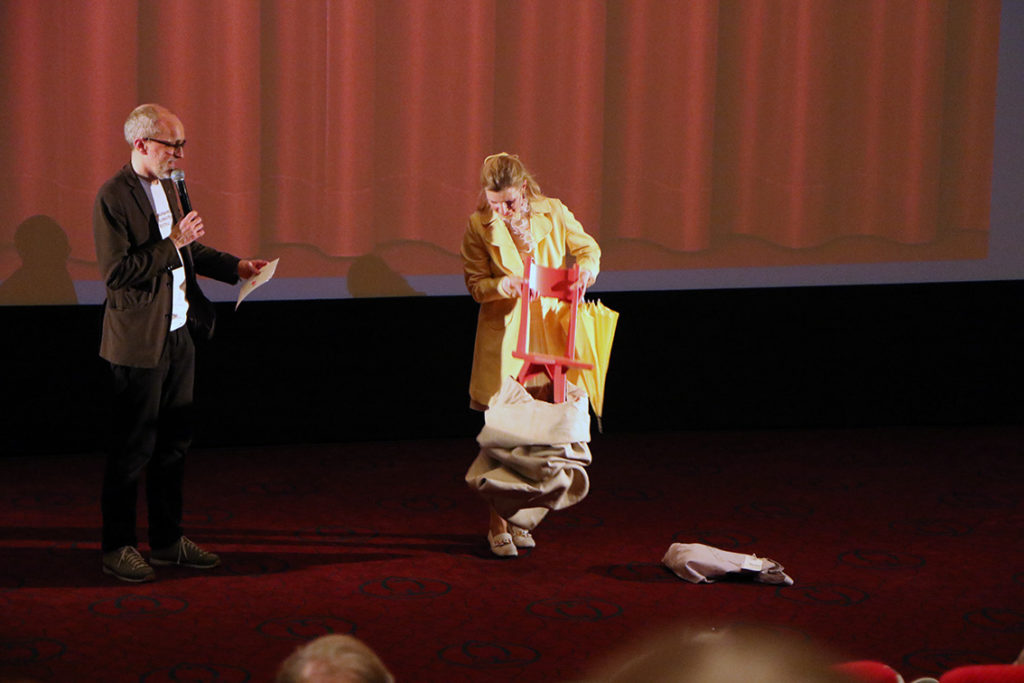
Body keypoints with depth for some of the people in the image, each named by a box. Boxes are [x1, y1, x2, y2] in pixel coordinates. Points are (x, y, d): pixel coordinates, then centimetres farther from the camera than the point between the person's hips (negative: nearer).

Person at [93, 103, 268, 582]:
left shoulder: (167, 188, 11)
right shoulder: (113, 196, -16)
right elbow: (116, 271, -22)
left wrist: (235, 266, 12)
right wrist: (173, 243, -23)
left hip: (178, 334, 9)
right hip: (139, 341, -9)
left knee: (174, 443, 14)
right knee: (132, 448, 0)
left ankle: (168, 540, 25)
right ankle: (117, 548, 10)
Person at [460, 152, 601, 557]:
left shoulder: (553, 213, -3)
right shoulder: (479, 226, -7)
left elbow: (587, 247, 12)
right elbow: (476, 285, -2)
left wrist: (588, 266, -12)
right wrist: (502, 286, -23)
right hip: (502, 338, -2)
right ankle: (497, 526, 6)